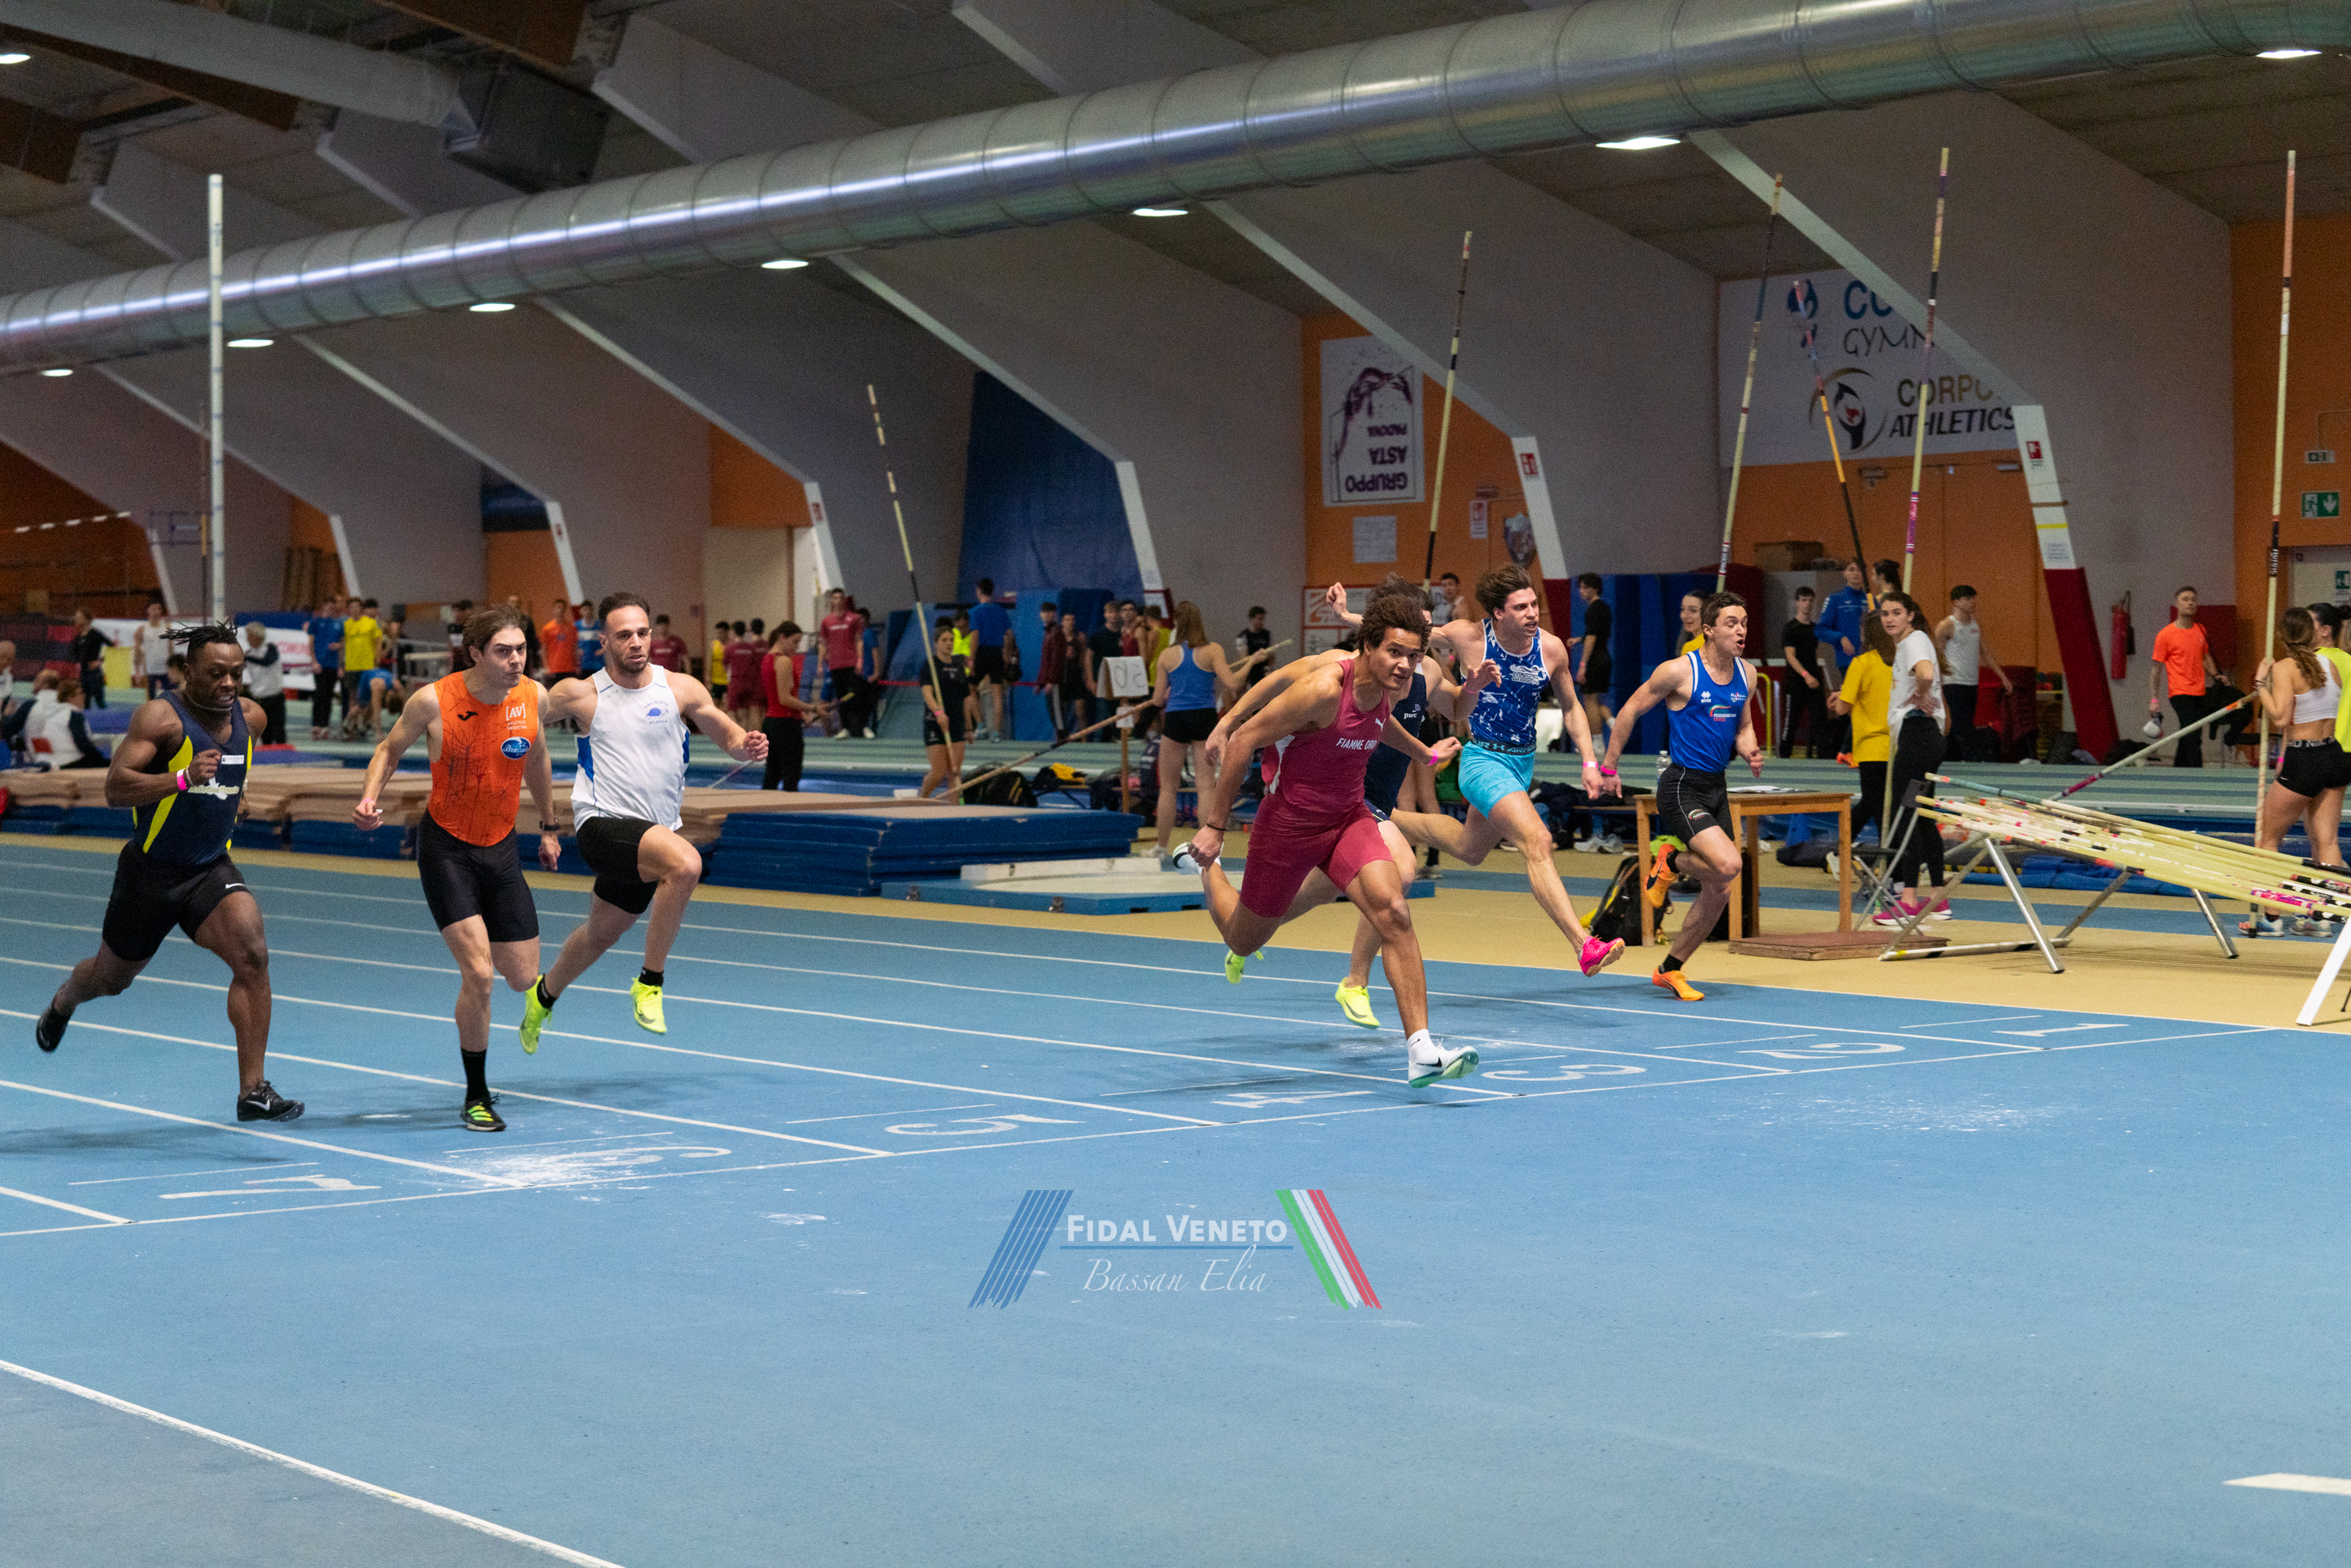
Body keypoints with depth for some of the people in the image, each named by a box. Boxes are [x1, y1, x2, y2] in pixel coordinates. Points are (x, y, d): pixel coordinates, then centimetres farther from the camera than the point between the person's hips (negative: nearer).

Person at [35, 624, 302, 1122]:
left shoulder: (249, 716, 0)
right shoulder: (161, 716, -19)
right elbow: (114, 788, -29)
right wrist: (183, 779, -40)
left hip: (211, 871, 3)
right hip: (150, 871, -3)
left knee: (252, 955, -23)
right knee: (111, 978, 19)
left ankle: (253, 1090, -20)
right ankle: (62, 1003, 57)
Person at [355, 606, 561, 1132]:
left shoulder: (531, 696, -7)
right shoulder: (434, 700, -18)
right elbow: (390, 749, 0)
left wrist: (548, 826, 20)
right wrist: (369, 796, -18)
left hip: (501, 848, 4)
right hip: (446, 847, -4)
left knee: (522, 977, 5)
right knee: (478, 975, -16)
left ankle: (474, 950, 43)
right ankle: (476, 1097, 2)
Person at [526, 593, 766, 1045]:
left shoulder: (682, 689, 1)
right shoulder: (580, 695, -5)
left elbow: (728, 736, 9)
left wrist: (747, 746, -13)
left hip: (655, 832, 5)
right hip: (602, 824, -5)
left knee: (602, 932, 22)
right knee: (686, 863, -33)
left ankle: (545, 995, 52)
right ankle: (649, 983, -18)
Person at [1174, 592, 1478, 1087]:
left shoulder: (1395, 686, -7)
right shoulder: (1323, 689, -29)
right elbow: (1244, 741, -21)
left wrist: (1422, 752, 32)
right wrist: (1215, 826, -18)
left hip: (1349, 819, 4)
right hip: (1287, 824, -4)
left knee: (1393, 912, -22)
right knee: (1243, 942, 15)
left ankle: (1421, 1051, -23)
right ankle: (1206, 866, 47)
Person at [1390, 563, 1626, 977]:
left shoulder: (1551, 648, -6)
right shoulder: (1468, 637, -16)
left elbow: (1570, 707, 9)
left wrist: (1589, 764, 3)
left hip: (1523, 761, 6)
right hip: (1483, 760, -6)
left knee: (1470, 849, 24)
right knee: (1537, 840, -24)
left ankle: (1389, 820, 48)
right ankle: (1584, 946, -32)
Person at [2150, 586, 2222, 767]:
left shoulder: (2200, 630, 13)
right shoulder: (2165, 635, -5)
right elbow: (2157, 668, -2)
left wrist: (2215, 675, 8)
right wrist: (2154, 699, -6)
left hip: (2199, 693, 6)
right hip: (2180, 693, -6)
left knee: (2187, 740, 10)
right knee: (2193, 739, -16)